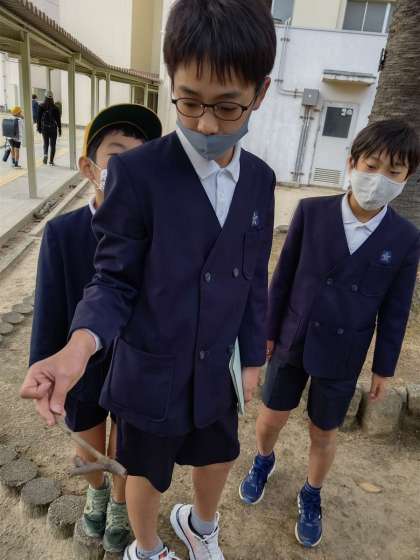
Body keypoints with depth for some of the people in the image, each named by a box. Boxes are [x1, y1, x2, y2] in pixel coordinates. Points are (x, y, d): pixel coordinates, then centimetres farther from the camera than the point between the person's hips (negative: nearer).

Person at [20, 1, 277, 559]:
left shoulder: (260, 180, -5)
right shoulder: (137, 172, -21)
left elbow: (254, 278, 3)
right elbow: (114, 281, -16)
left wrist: (252, 356, 9)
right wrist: (78, 348, -35)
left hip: (215, 370, 5)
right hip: (152, 373, -4)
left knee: (219, 458, 27)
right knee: (148, 474, 21)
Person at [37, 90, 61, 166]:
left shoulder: (41, 107, -4)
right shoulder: (55, 108, -8)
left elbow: (39, 118, 0)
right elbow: (58, 119, -5)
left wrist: (39, 128, 10)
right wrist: (59, 129, 3)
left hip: (44, 128, 1)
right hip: (53, 128, -1)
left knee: (46, 143, 17)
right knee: (52, 145, 7)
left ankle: (45, 154, -9)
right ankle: (51, 161, 6)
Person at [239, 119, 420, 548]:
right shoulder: (311, 211, -13)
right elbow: (282, 277, -5)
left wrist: (384, 368, 4)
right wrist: (268, 331, 0)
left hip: (342, 357, 0)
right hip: (292, 342, 0)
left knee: (323, 434, 17)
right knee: (271, 418, 16)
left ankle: (311, 496, 46)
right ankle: (264, 461, 51)